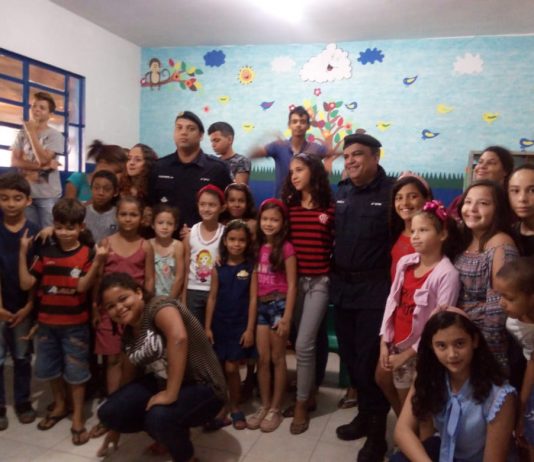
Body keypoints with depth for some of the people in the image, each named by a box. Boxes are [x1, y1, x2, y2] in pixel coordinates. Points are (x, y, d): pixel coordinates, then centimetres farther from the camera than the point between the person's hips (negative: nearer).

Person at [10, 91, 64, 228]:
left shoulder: (54, 135, -3)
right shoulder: (22, 133, 10)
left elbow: (42, 159, -15)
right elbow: (15, 162, 1)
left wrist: (32, 132, -12)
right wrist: (40, 166, -12)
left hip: (48, 195, -4)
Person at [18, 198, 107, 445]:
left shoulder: (87, 253, -10)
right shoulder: (46, 252, 0)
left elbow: (82, 286, -21)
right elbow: (26, 284, -4)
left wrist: (97, 263, -34)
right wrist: (23, 253, -11)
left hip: (75, 324, -4)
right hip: (46, 322, 4)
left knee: (76, 371, 7)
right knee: (50, 368, 19)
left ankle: (78, 416, 23)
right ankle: (60, 405, 42)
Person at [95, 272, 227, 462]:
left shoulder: (158, 306, -18)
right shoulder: (128, 336, 6)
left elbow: (179, 337, -38)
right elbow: (128, 377, 16)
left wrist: (170, 394, -35)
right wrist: (117, 426, 23)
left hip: (202, 388, -8)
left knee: (158, 417, -34)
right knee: (108, 413, -5)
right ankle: (166, 433, 18)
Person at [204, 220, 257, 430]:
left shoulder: (251, 268, -5)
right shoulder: (218, 268, 2)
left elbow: (253, 299, -6)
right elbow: (212, 298, 4)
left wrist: (250, 328, -10)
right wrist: (207, 327, 1)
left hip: (240, 324, -2)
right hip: (219, 324, 3)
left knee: (231, 368, 2)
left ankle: (235, 408, 22)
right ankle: (221, 408, 24)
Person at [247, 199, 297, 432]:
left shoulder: (286, 248, -7)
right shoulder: (258, 247, 8)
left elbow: (291, 285, -9)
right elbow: (254, 281, 9)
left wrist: (287, 317, -13)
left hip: (279, 305, -4)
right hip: (260, 305, 4)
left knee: (277, 358, 6)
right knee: (262, 358, 9)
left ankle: (275, 409, 19)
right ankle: (264, 406, 23)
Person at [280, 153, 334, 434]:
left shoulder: (330, 209, -7)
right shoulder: (289, 207, 4)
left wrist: (333, 270, -7)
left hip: (319, 281, -4)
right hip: (295, 279, 4)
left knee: (303, 344, -6)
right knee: (304, 342, 14)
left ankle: (301, 404, 11)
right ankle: (309, 394, 33)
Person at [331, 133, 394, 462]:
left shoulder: (392, 192, -9)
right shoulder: (342, 192, 10)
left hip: (375, 289, -6)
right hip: (342, 286, 7)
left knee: (370, 360, -1)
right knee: (350, 356, 15)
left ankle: (377, 432, 19)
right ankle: (366, 414, 36)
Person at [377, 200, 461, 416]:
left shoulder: (448, 274, -21)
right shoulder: (405, 262, -4)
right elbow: (392, 301, 2)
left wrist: (408, 353, -13)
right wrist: (384, 342, -1)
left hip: (418, 350, -6)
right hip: (395, 342, 6)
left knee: (409, 402, 11)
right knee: (382, 379, 22)